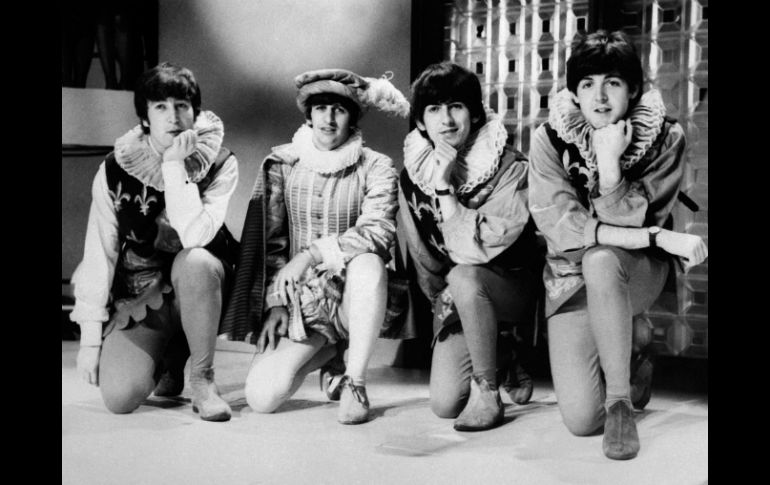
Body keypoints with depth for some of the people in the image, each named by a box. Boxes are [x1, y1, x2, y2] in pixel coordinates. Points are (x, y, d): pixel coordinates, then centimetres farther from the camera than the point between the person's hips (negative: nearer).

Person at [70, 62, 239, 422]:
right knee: (119, 398, -20)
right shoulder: (115, 169, -8)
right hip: (138, 298, 1)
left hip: (196, 287, -1)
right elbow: (99, 252, -7)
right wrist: (90, 337, -8)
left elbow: (195, 235, -27)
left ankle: (203, 377, -15)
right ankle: (169, 359, 17)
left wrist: (175, 167, -26)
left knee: (194, 261, -36)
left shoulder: (219, 164, -11)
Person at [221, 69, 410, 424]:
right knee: (261, 397, -20)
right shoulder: (282, 163, 3)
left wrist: (312, 254, -26)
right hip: (299, 299, 2)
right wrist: (274, 303, -6)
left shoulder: (375, 167, -1)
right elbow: (268, 240, 4)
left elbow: (378, 230, -18)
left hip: (351, 293, -1)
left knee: (368, 262, -37)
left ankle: (355, 382, -20)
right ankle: (326, 352, 15)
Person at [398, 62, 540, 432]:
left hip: (510, 287, -4)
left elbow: (484, 246, -24)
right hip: (456, 303, 4)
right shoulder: (412, 175, -3)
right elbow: (423, 257, 4)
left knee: (464, 277, -37)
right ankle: (503, 361, 23)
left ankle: (488, 394, -20)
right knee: (444, 404, -11)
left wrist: (445, 188, -27)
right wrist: (445, 301, -6)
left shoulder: (510, 168, -15)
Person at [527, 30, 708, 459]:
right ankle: (628, 362, 23)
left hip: (638, 274, -1)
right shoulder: (550, 139, -11)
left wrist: (609, 163, -33)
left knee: (601, 259, -38)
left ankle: (621, 398, -20)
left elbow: (627, 224, -16)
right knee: (581, 419, -14)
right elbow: (561, 225, -21)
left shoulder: (665, 137, -11)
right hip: (572, 280, 1)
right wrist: (659, 238, -27)